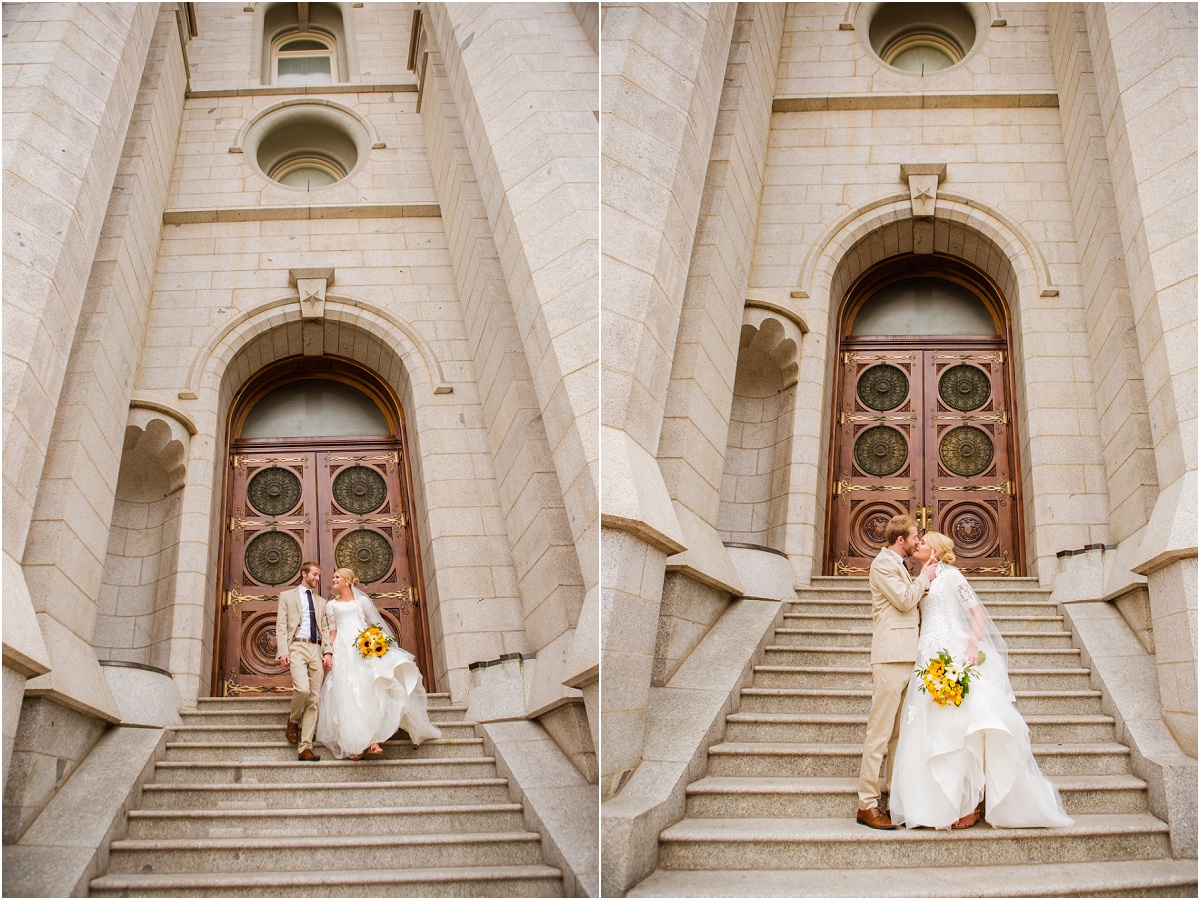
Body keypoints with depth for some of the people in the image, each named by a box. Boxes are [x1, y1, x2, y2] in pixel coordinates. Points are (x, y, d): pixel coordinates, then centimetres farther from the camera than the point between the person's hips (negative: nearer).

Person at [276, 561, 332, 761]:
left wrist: (328, 652, 2)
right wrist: (283, 651, -9)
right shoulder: (287, 596, 13)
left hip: (316, 650, 4)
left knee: (314, 699, -4)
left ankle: (305, 748, -3)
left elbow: (325, 629, 18)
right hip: (297, 647, -4)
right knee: (302, 689, -25)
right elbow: (281, 626, 4)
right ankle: (293, 721, 7)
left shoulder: (321, 602, 24)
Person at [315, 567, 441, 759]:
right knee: (349, 695, -11)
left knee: (369, 690, -16)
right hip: (344, 651, 1)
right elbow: (332, 632, 16)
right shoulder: (332, 605, 21)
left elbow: (375, 624, 12)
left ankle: (373, 740, -22)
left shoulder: (362, 600, 16)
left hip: (365, 648, -1)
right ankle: (355, 745, -16)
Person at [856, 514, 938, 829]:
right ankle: (867, 805, -9)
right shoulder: (883, 564, -6)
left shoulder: (898, 566, 23)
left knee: (900, 733, 9)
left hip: (907, 659, 10)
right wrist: (924, 578, 1)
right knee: (880, 731, -10)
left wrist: (925, 581, 16)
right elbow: (904, 600, -14)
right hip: (890, 658, -10)